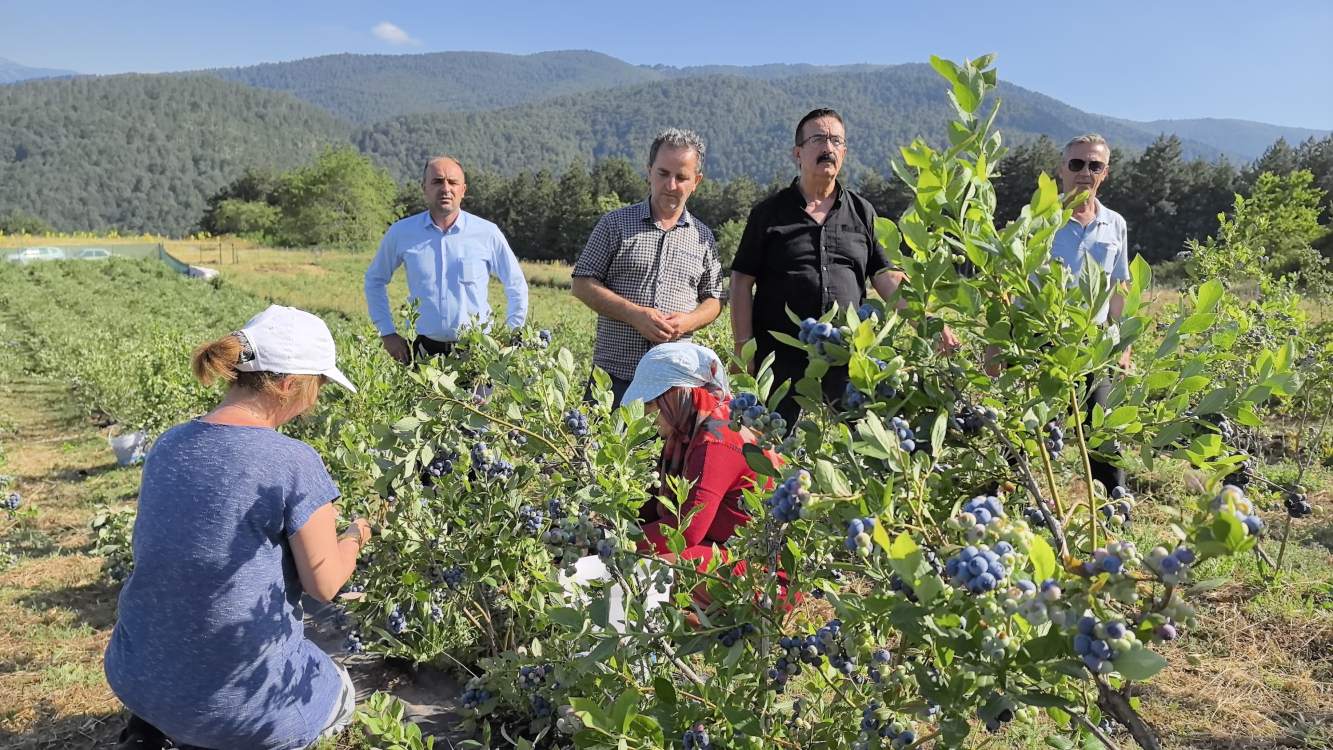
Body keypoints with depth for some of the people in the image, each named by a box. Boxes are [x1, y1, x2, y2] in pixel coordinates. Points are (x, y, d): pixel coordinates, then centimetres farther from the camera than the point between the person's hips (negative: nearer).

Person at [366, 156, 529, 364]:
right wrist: (388, 334, 8)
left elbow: (517, 286, 8)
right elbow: (375, 281, 15)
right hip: (424, 351, 1)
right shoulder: (400, 234, 1)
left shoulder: (487, 233, -3)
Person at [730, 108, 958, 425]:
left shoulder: (862, 212, 13)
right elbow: (742, 282, 2)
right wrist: (744, 348, -6)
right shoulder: (769, 213, 4)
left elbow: (885, 277, 10)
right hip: (780, 363, -2)